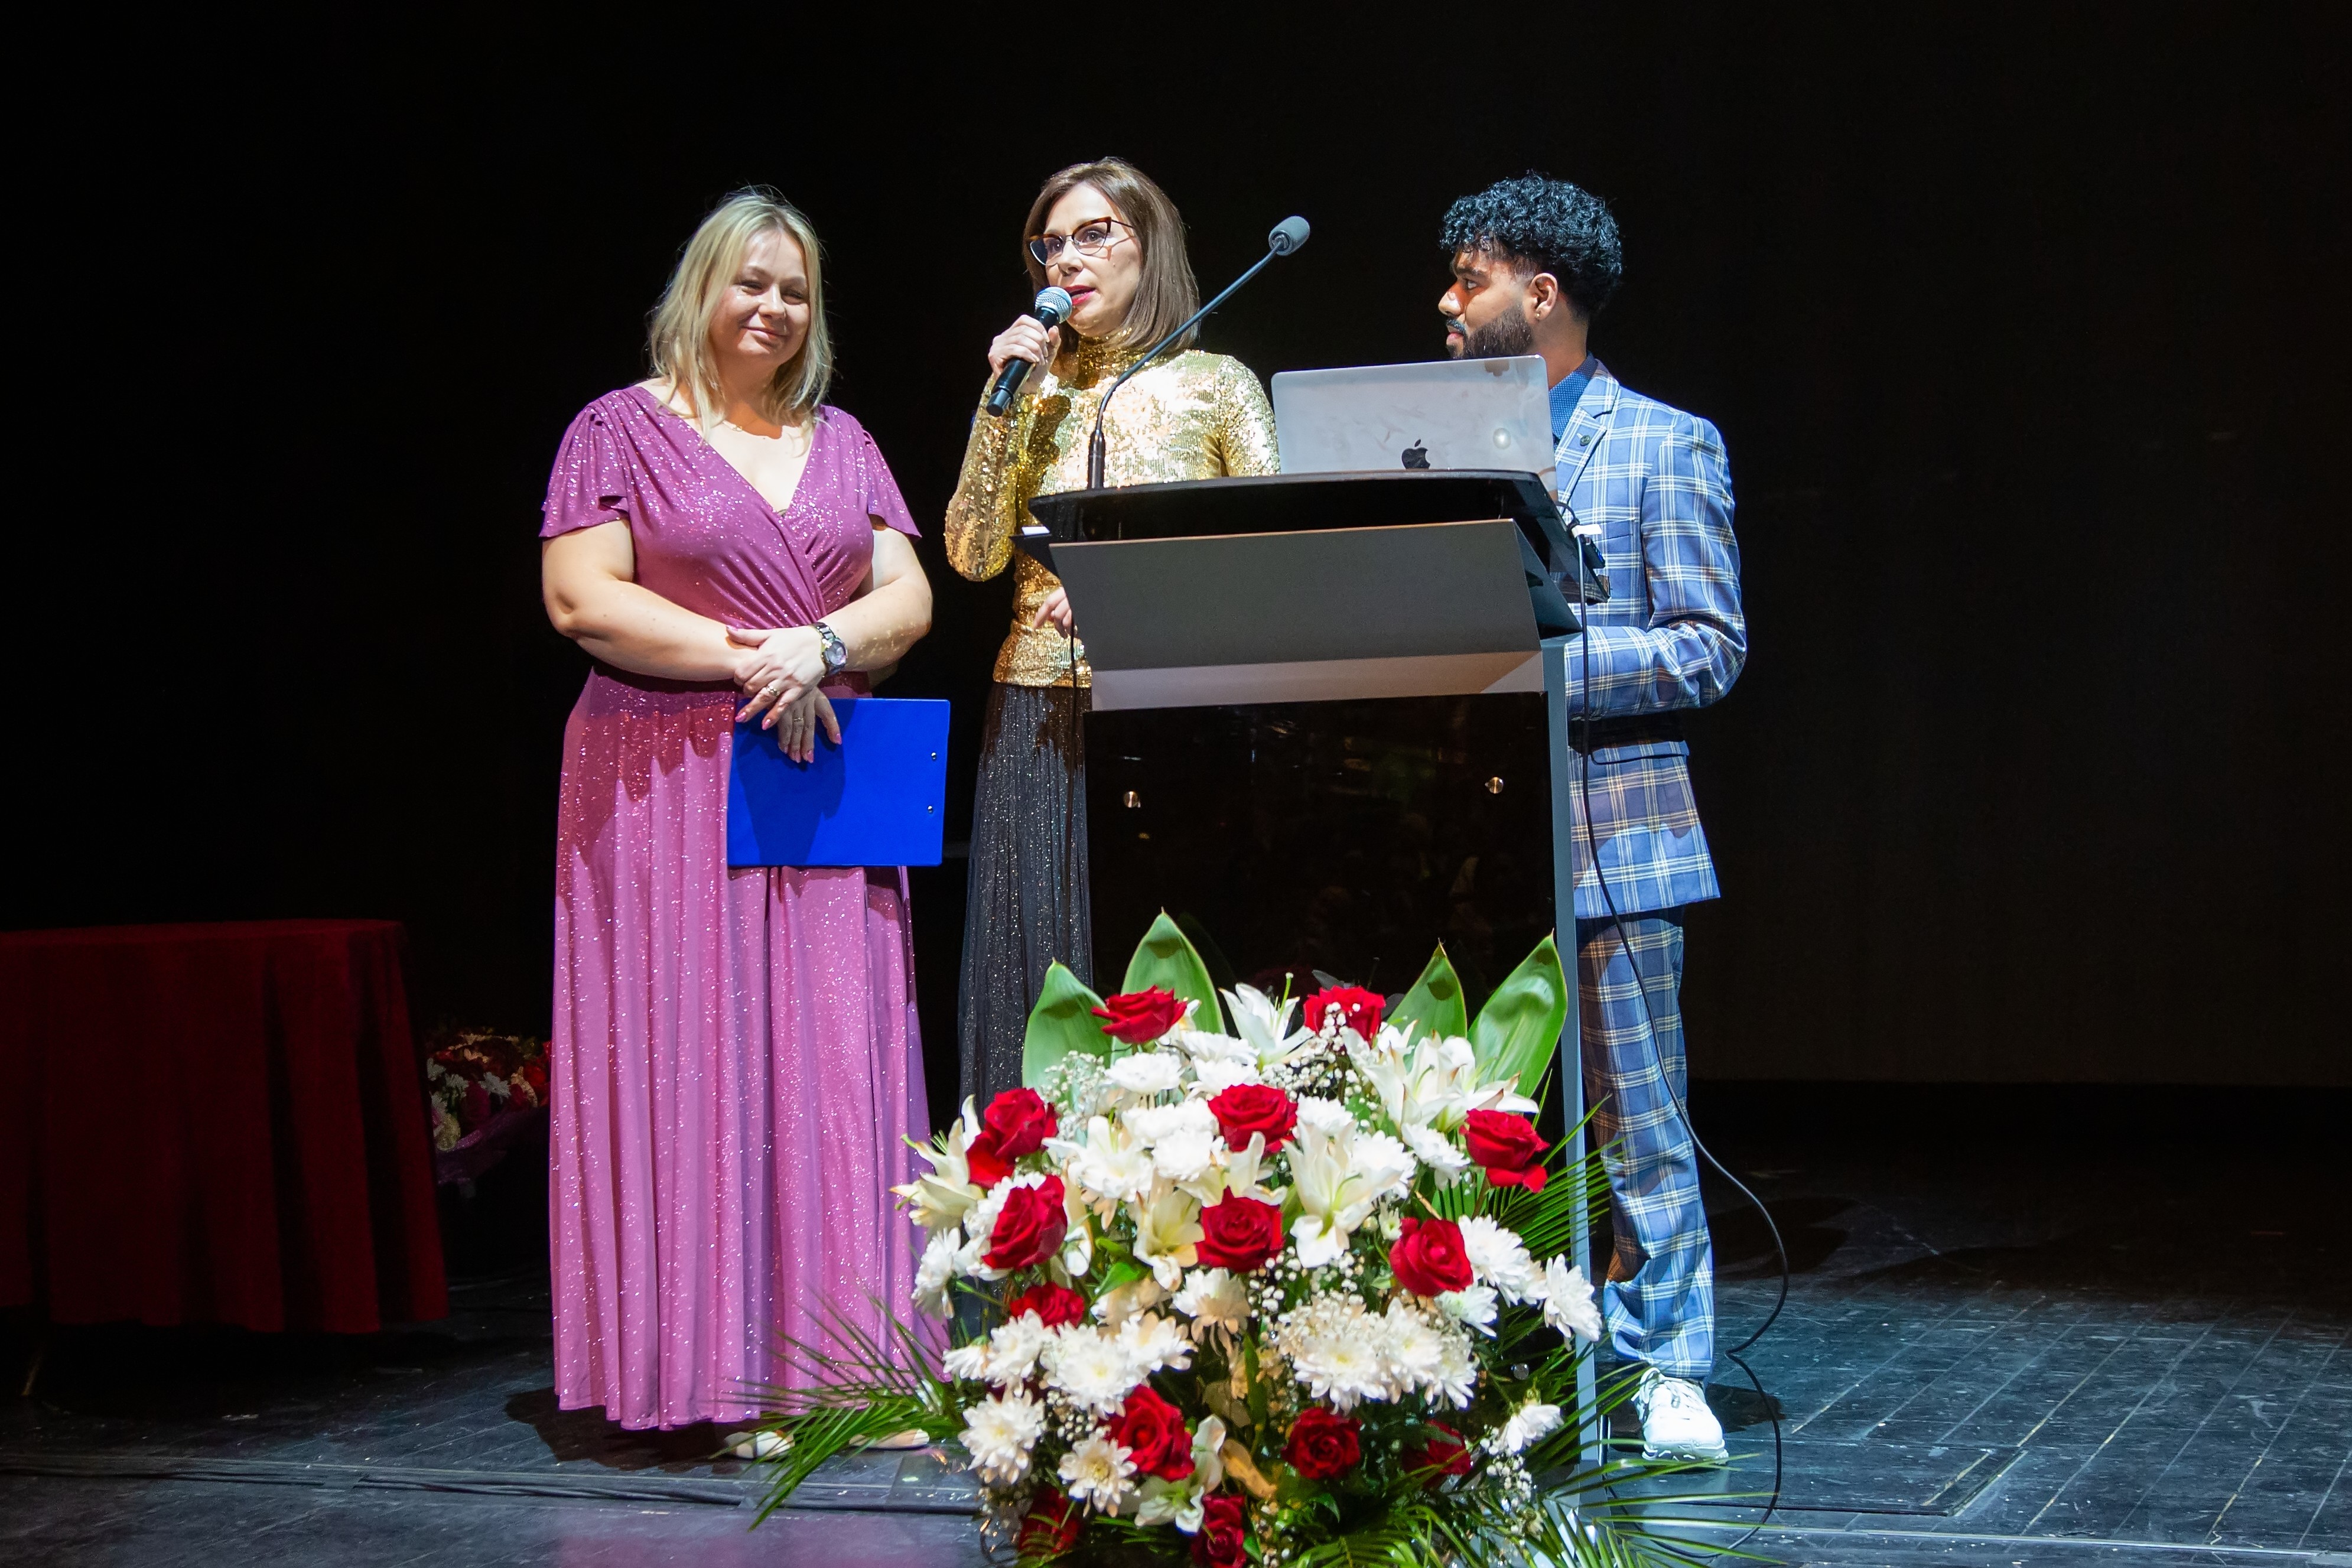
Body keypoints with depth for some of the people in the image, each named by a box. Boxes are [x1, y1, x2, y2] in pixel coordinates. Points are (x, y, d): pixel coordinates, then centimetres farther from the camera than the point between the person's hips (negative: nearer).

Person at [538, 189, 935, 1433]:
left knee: (830, 1061, 1)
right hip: (668, 791, -4)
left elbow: (908, 596, 10)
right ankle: (705, 1368, -4)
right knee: (688, 1055, -7)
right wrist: (744, 657, -13)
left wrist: (820, 646, -11)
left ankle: (835, 1355, 4)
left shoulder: (840, 442, 18)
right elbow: (581, 598, -8)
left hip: (824, 783, 4)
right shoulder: (623, 431, 3)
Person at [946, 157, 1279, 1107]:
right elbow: (974, 556, 4)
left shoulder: (1216, 383, 7)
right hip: (1043, 715, 3)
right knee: (1043, 979, 0)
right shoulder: (1035, 391, 14)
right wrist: (1007, 401, -1)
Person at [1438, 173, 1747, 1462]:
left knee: (1637, 1124, 0)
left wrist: (1550, 653, -18)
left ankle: (1668, 1378, 11)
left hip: (1609, 833, -5)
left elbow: (1712, 648, -7)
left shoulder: (1666, 445, -1)